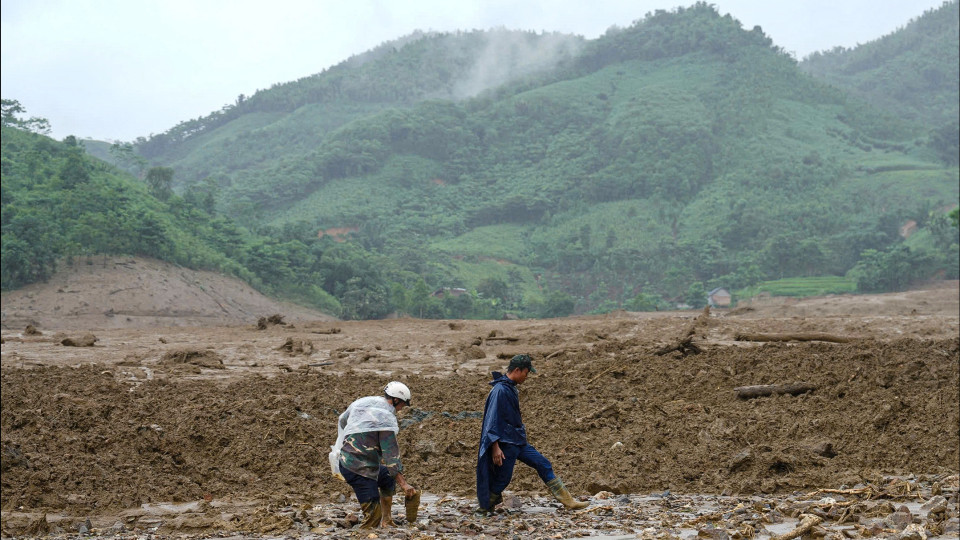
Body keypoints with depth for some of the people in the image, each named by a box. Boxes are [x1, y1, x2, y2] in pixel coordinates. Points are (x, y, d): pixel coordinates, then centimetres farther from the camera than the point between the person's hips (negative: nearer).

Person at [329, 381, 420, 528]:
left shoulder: (361, 402, 7)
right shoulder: (386, 418, -17)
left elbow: (342, 421, 25)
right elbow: (391, 455, -21)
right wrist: (403, 484, -19)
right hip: (360, 469, -9)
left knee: (388, 479, 29)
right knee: (373, 518, -9)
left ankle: (386, 521, 35)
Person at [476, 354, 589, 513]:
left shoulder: (511, 388, 11)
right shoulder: (500, 390, -19)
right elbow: (492, 419, -22)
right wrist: (495, 447, -24)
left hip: (518, 441, 10)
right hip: (506, 443, -10)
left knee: (543, 465, 9)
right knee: (503, 478, -2)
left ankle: (568, 501, 12)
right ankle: (485, 507, 19)